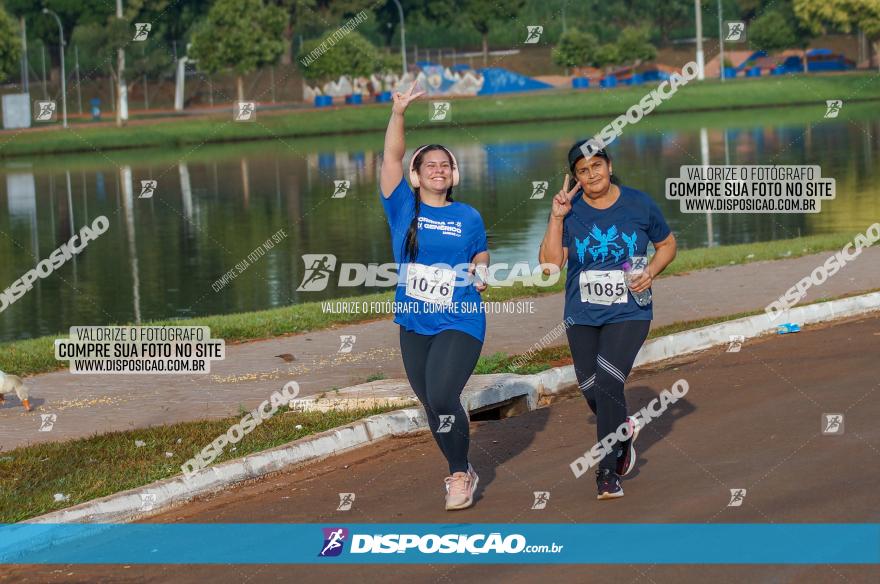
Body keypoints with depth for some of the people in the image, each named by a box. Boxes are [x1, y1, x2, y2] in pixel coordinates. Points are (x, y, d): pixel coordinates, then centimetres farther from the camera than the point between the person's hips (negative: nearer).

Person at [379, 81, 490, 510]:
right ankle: (461, 472, 30)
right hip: (415, 325, 3)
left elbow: (482, 254, 18)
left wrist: (481, 270, -5)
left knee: (442, 398, -20)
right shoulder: (403, 207, 0)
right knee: (432, 405, 10)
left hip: (460, 323, -3)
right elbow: (391, 158, -12)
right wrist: (398, 113, -24)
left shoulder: (468, 216, 2)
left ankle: (460, 474, -1)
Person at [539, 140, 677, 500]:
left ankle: (608, 471, -11)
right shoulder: (570, 209, -2)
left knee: (608, 381, -19)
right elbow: (550, 263, -9)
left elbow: (667, 244, 12)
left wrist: (651, 272, -6)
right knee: (591, 389, 8)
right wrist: (557, 218, -16)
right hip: (582, 316, 3)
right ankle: (624, 431, 42)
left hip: (629, 312, -3)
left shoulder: (638, 204, -2)